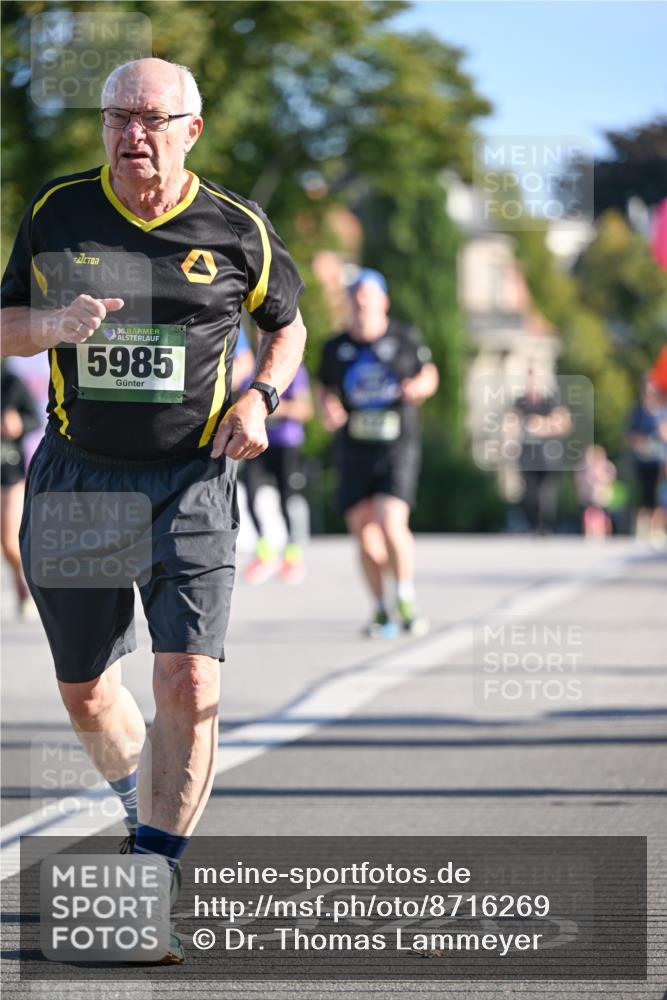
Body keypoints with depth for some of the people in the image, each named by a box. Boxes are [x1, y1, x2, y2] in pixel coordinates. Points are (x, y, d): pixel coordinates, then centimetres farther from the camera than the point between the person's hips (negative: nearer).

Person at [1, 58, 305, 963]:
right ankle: (142, 801, 42)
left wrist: (261, 397, -4)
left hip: (189, 481, -2)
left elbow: (288, 325, 15)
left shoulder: (236, 229, -1)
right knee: (85, 693, 11)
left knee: (189, 686, -16)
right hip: (76, 479, 2)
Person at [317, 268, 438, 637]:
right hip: (353, 449, 3)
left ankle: (406, 602, -7)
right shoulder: (335, 348, 6)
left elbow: (429, 374, 15)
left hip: (397, 445, -3)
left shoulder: (406, 338, 2)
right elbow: (326, 390, 19)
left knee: (391, 522, -20)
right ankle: (381, 610, 16)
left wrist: (419, 387, -7)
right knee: (363, 532, 1)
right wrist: (328, 410, -3)